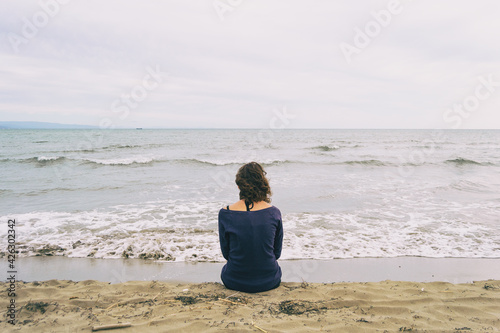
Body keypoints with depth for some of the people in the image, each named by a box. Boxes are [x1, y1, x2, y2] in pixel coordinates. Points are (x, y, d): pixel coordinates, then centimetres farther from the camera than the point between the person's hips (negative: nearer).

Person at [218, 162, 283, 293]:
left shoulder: (225, 213, -14)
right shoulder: (274, 213, -11)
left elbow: (225, 252, -1)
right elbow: (277, 252, 1)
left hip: (235, 282, 0)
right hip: (269, 282, 1)